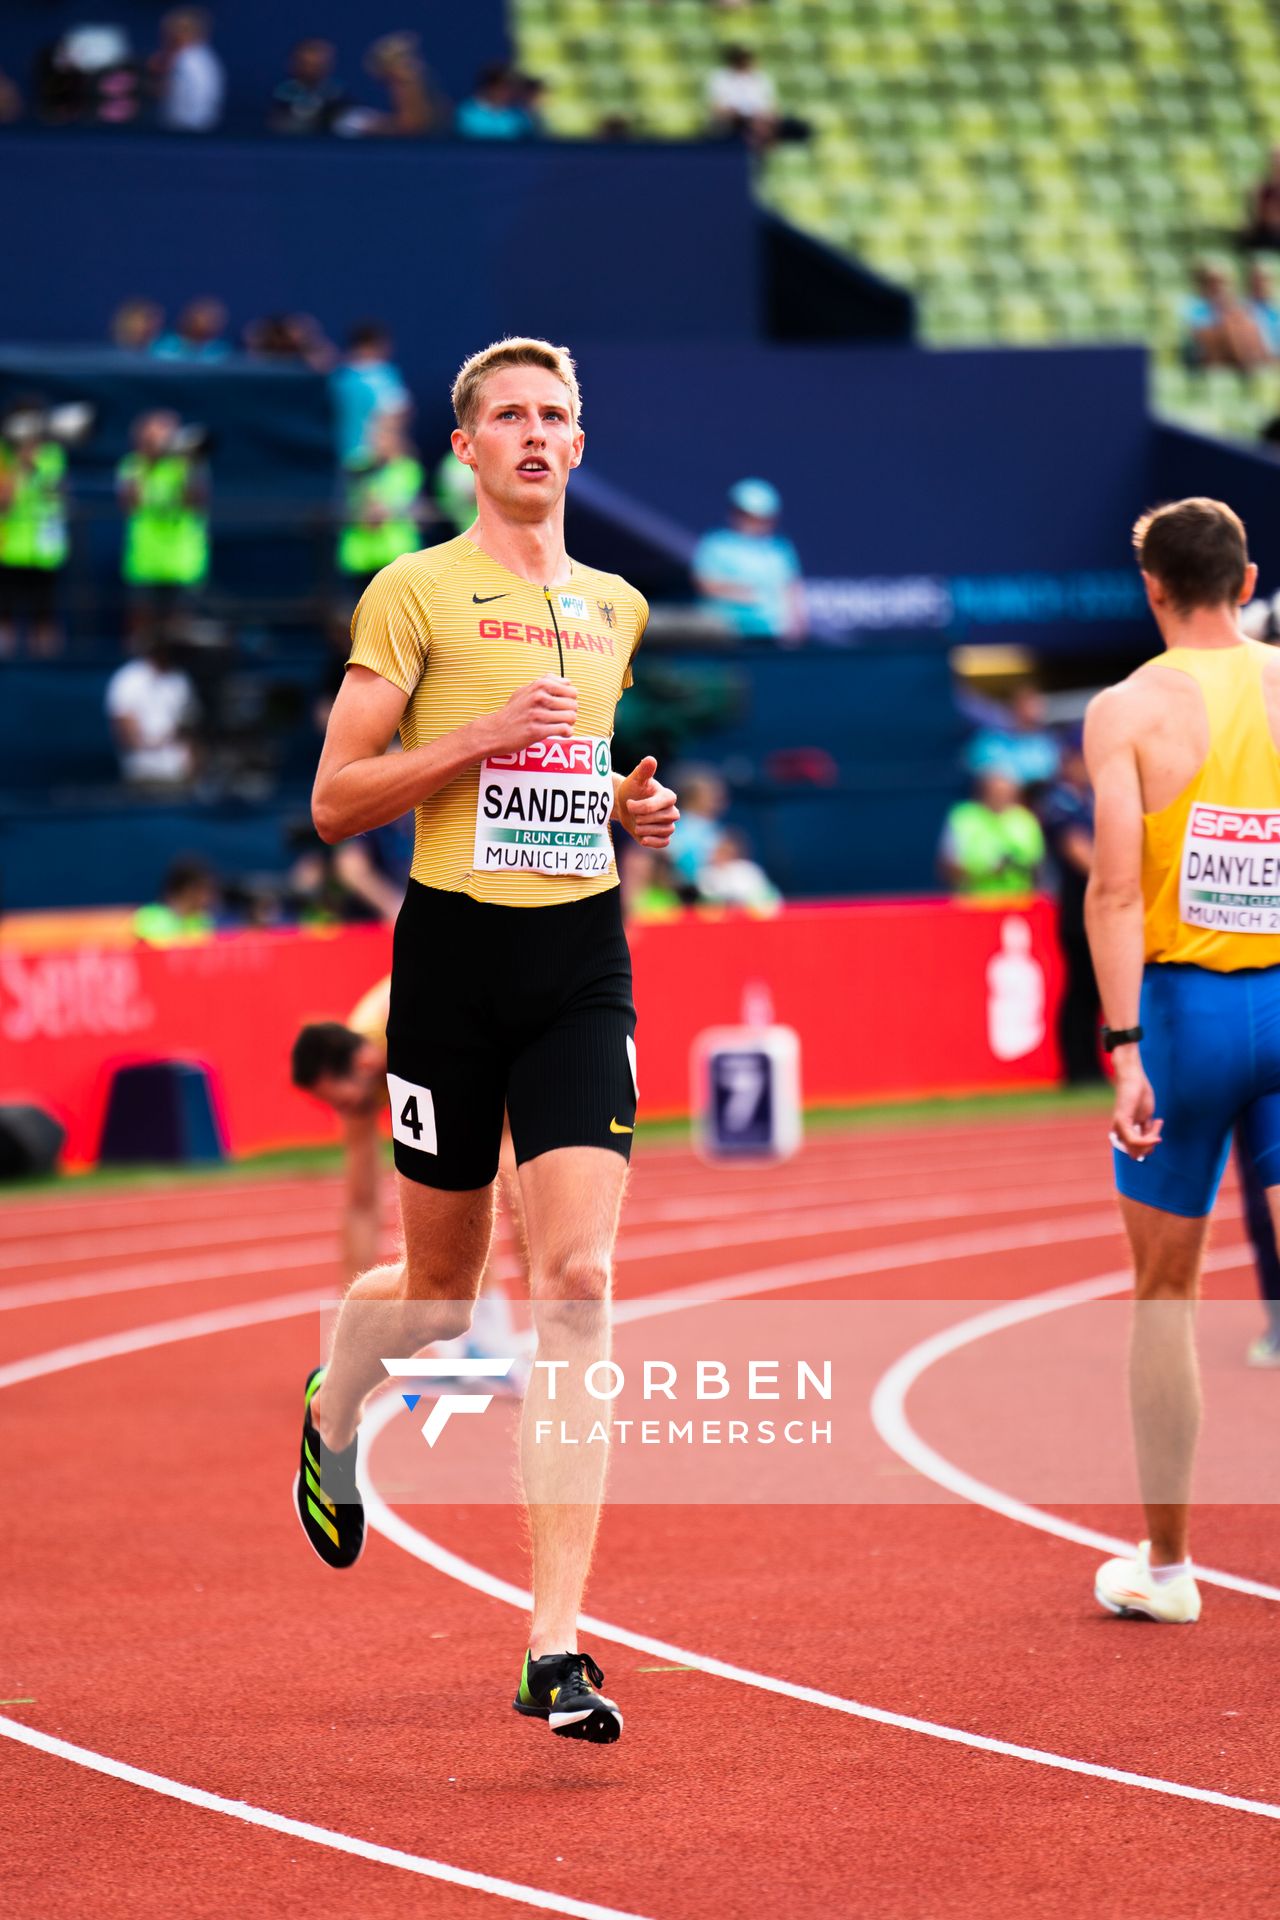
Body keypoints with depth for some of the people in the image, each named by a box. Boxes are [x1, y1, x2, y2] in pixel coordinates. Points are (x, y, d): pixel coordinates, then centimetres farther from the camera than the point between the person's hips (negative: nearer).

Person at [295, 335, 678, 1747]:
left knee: (577, 1281, -10)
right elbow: (334, 798, -5)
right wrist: (482, 736, -17)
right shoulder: (415, 592, -3)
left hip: (585, 961, 3)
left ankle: (556, 1644, -12)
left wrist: (628, 806, 7)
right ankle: (332, 1415, 46)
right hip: (456, 950, -3)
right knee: (441, 1287, 8)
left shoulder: (615, 607, 14)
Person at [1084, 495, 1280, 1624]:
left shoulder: (1130, 708, -3)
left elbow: (1117, 888, -13)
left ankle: (1165, 1563, 21)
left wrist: (1124, 1049, -15)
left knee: (1166, 1293, 12)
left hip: (1186, 1003, -2)